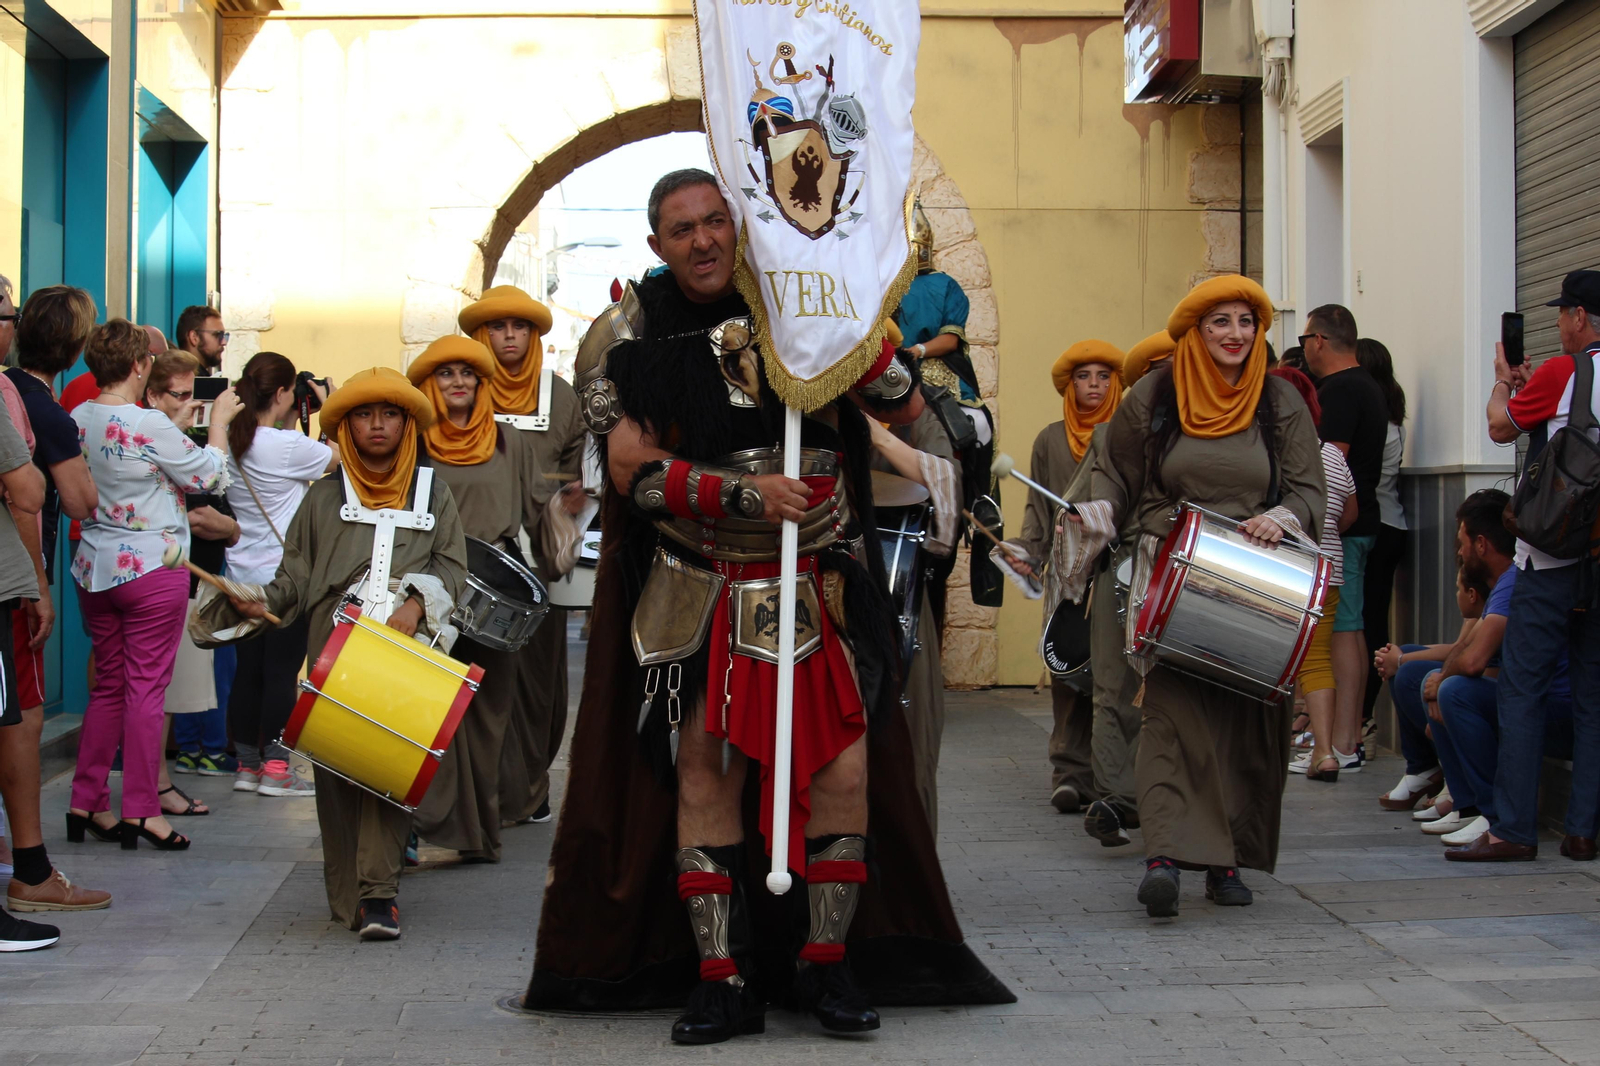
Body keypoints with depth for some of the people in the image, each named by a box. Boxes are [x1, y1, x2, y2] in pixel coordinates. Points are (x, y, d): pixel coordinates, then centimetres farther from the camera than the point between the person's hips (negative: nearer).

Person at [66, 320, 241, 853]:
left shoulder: (77, 420, 2)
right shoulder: (150, 427, -18)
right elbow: (209, 475, -8)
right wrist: (219, 421, 7)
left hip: (95, 569, 7)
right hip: (152, 569, -7)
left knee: (107, 685, 15)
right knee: (146, 687, -1)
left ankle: (86, 802, 17)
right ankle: (141, 809, 2)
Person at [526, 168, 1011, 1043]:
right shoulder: (628, 338, -1)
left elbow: (907, 412, 2)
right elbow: (634, 470, -7)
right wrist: (742, 493, -18)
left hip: (821, 587, 1)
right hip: (699, 597, -1)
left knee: (844, 768, -4)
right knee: (703, 774, -2)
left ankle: (825, 965, 10)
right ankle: (722, 981, 8)